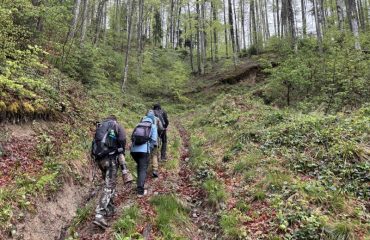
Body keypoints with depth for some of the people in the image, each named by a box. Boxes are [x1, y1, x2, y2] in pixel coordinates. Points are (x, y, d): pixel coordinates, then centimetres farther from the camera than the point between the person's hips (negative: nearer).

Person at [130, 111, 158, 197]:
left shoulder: (138, 125, 21)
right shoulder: (153, 126, 11)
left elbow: (132, 138, 15)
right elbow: (154, 140, 1)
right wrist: (151, 149, 13)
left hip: (134, 150, 4)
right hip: (144, 150, -4)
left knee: (139, 166, 27)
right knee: (143, 169, 2)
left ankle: (140, 183, 36)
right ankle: (140, 191, -3)